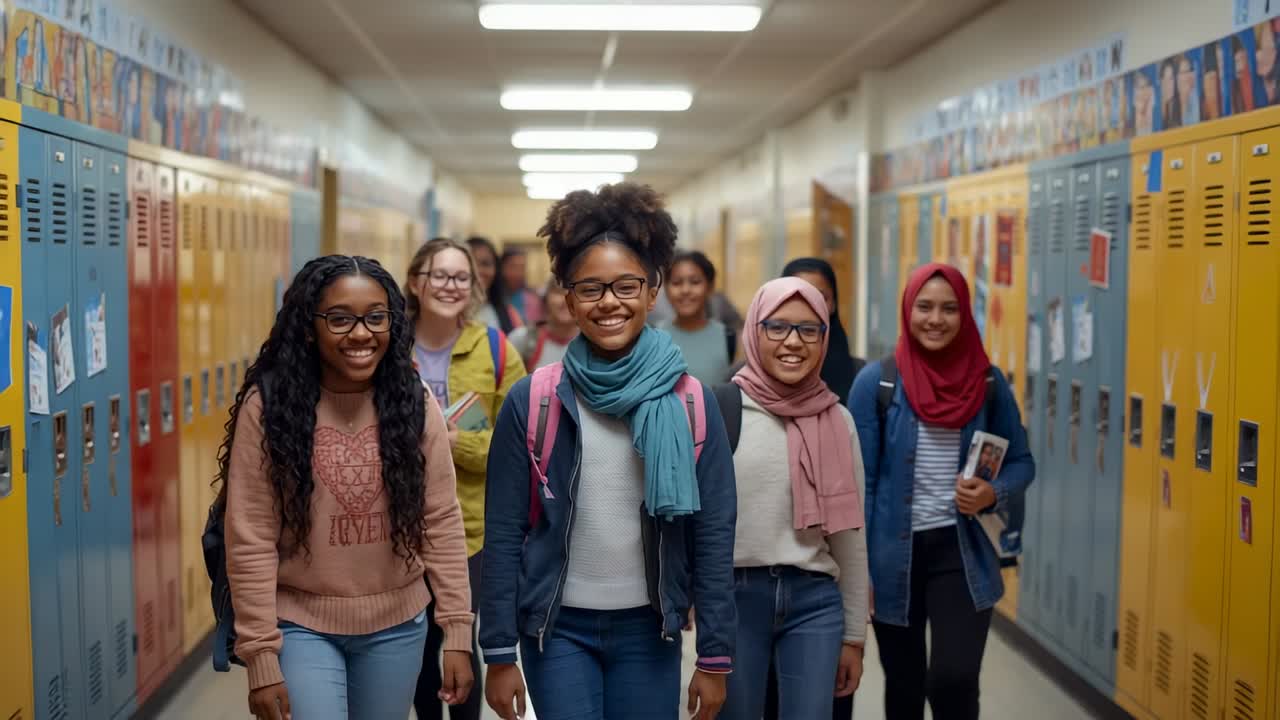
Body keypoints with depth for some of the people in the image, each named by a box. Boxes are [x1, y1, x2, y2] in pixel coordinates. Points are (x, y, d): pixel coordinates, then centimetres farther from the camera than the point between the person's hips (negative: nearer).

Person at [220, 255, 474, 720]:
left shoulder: (414, 404, -3)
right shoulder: (268, 405, -11)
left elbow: (442, 522, -1)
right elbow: (250, 541, -10)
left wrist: (457, 632, -4)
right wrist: (261, 657, -11)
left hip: (397, 627, 3)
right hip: (301, 627, -3)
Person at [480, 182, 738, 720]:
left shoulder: (692, 404, -4)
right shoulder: (530, 402, -6)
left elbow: (714, 534, -2)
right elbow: (503, 533, -3)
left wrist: (716, 655, -2)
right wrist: (499, 653, -4)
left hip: (650, 628, 1)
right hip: (558, 627, -1)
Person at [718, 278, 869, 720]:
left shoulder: (838, 420, 5)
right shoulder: (719, 407, -5)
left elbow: (850, 535, 10)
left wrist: (854, 635, 11)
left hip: (815, 599, 2)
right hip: (734, 596, -2)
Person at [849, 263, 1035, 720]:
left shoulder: (988, 382, 0)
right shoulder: (876, 381, -7)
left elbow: (1021, 461, 9)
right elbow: (859, 480, -6)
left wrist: (994, 494, -13)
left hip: (962, 553, 1)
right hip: (893, 556, 0)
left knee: (955, 681, -15)